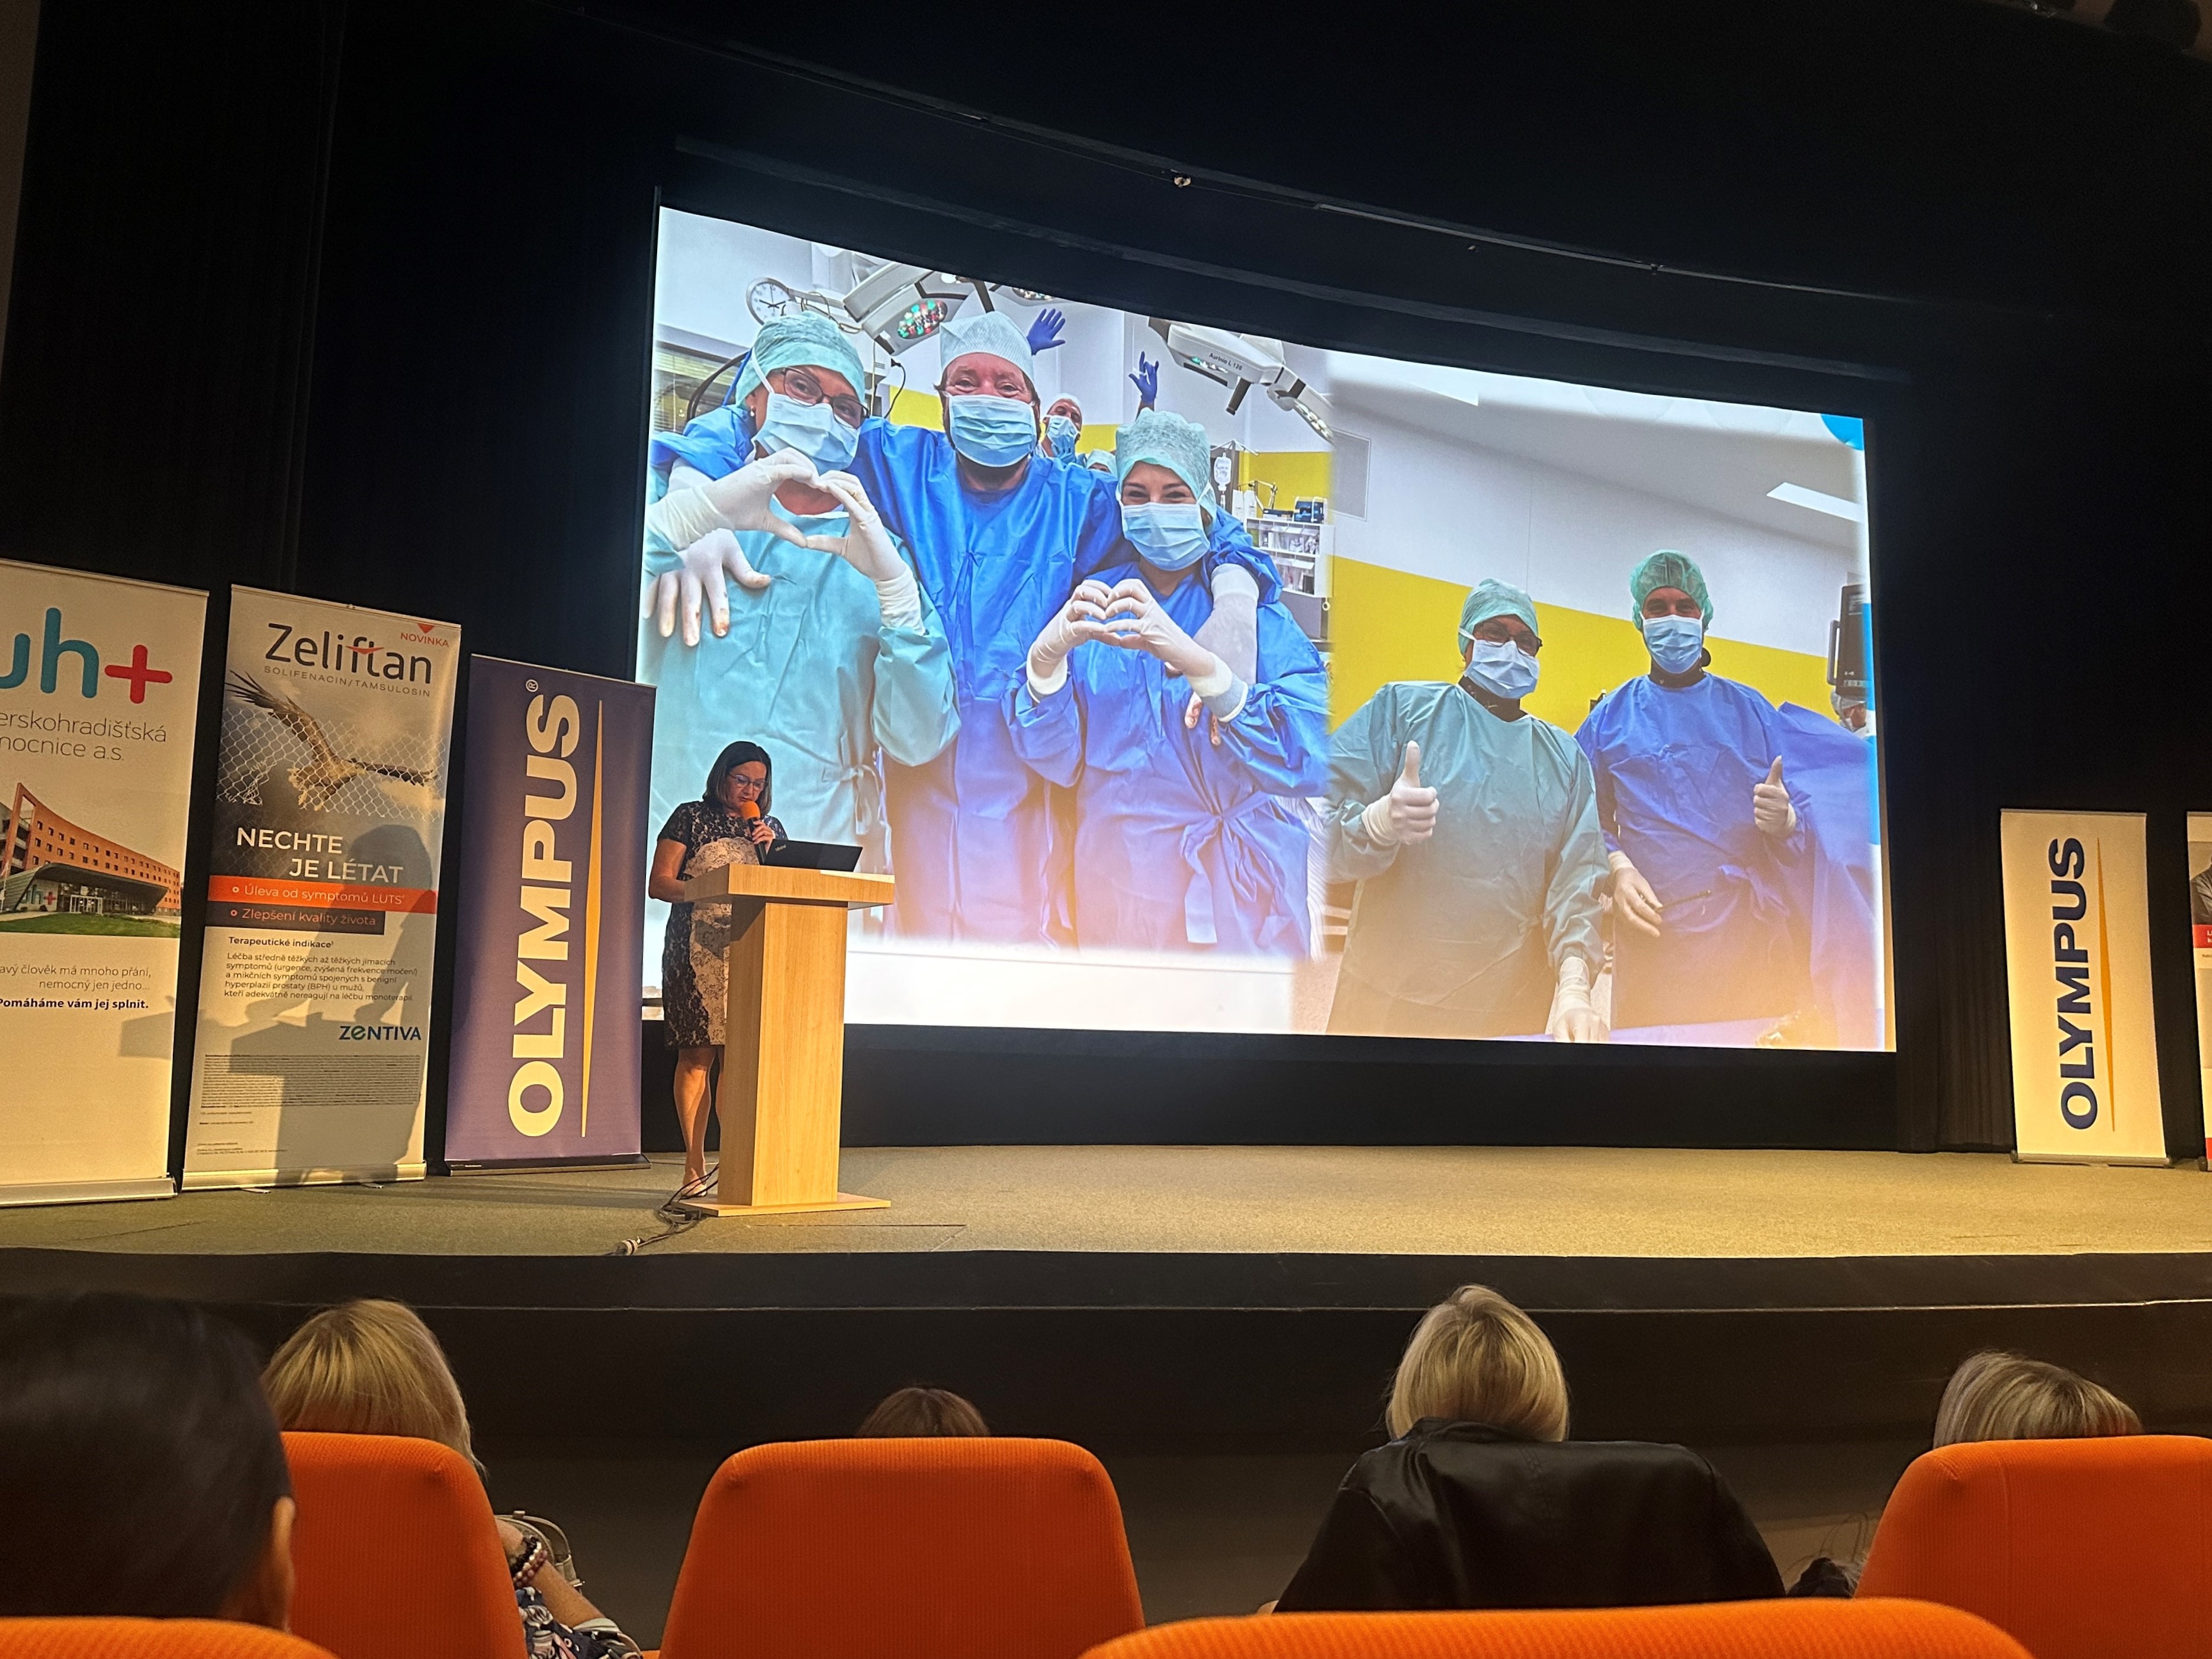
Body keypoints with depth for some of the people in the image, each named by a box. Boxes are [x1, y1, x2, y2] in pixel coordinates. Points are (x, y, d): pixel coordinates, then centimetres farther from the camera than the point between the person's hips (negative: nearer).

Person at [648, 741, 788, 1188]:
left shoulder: (772, 828, 17)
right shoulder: (691, 817, 5)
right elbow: (658, 883, -1)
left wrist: (769, 849, -2)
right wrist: (707, 891, -17)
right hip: (698, 950, -3)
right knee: (698, 1054, -5)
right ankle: (695, 1164, 0)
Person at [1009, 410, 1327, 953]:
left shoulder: (1258, 615, -5)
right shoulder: (1094, 603, 3)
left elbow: (1308, 764, -20)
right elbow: (1055, 761, -6)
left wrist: (1197, 662, -34)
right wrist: (1048, 653, -25)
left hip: (1239, 889, -2)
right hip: (1114, 882, 2)